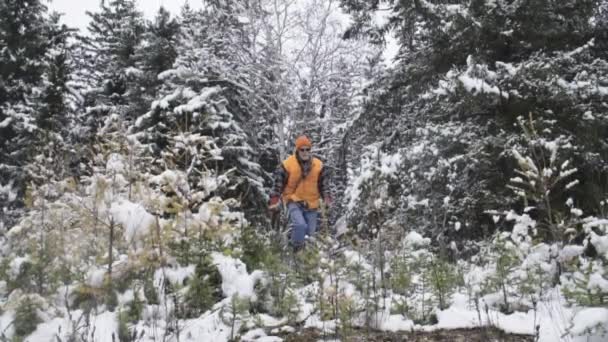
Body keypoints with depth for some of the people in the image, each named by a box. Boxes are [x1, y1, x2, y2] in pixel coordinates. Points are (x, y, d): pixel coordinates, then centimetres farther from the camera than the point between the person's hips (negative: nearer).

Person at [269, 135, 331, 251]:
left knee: (310, 232, 11)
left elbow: (323, 184, 10)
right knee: (300, 225, -26)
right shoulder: (287, 164, -10)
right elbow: (278, 183, -3)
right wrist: (274, 201, -10)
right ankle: (295, 249, -5)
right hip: (294, 202, -4)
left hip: (311, 204, 4)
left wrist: (327, 199, -2)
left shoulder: (318, 165, 0)